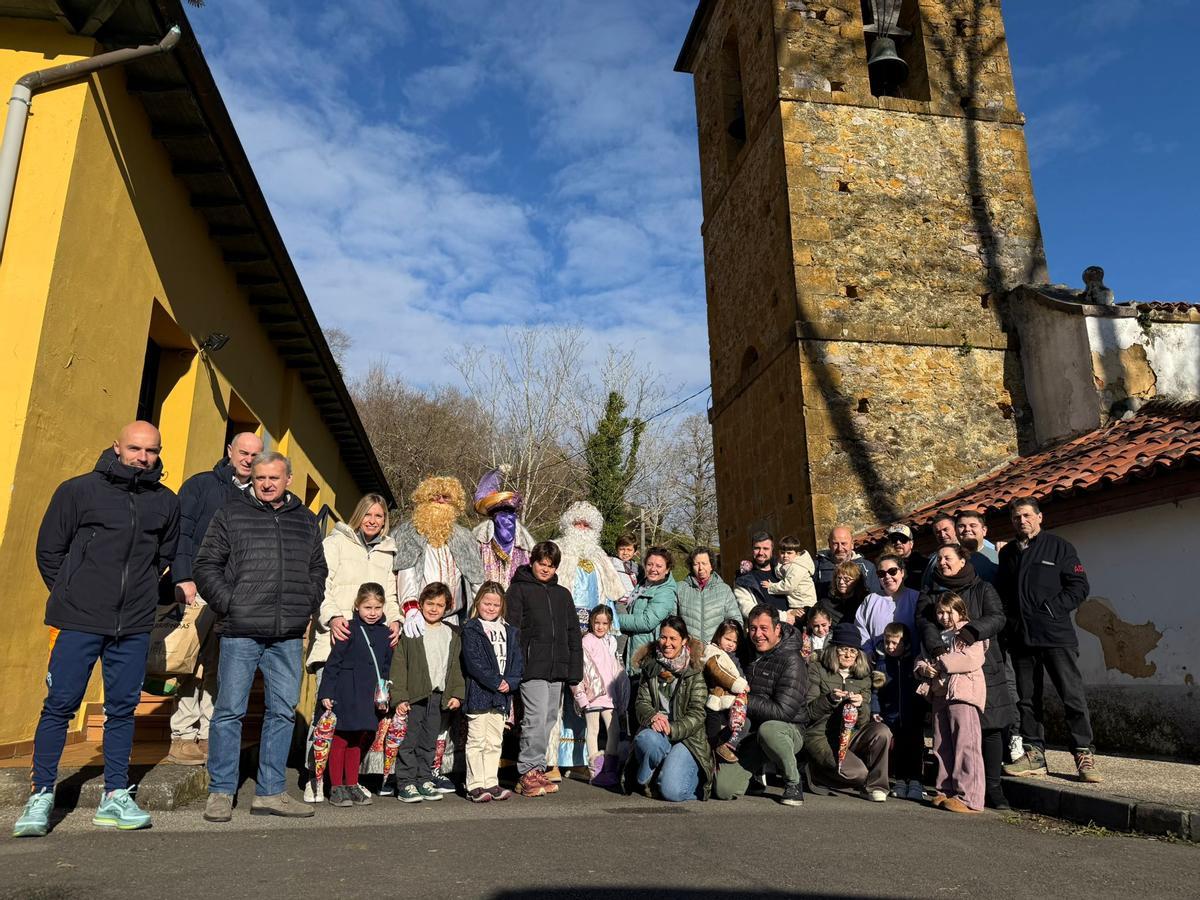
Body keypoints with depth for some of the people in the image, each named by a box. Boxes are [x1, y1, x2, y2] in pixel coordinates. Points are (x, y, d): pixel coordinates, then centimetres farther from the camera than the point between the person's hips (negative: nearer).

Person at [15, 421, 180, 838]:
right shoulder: (79, 490, -2)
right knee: (60, 706, 2)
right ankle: (40, 796, 16)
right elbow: (49, 549, 5)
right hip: (79, 623, -3)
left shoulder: (166, 502, 7)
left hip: (134, 627, 3)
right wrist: (70, 596, 5)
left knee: (122, 709, 8)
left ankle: (116, 797, 18)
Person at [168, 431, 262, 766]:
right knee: (192, 663, -6)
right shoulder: (201, 484, 5)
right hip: (199, 588, -4)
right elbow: (180, 532, -3)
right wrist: (183, 578, -12)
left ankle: (209, 737, 11)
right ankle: (182, 738, 1)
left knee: (220, 669, 5)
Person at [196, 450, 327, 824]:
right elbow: (206, 565, 2)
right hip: (240, 633, -3)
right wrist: (228, 605, -7)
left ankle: (270, 793, 18)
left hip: (288, 637, 4)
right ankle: (221, 792, 15)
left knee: (283, 712, 7)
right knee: (230, 711, 1)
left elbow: (318, 569, 21)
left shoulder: (306, 520, 13)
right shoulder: (230, 515, 3)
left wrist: (307, 608, 9)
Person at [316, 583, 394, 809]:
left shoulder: (385, 633, 7)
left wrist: (384, 696, 12)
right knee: (341, 740, 3)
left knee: (358, 742, 14)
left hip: (370, 697, 5)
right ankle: (336, 788, 13)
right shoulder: (350, 630, -9)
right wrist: (326, 692, -11)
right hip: (346, 695, -5)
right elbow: (332, 662, -8)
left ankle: (352, 785, 24)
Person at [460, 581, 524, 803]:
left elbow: (518, 660, 9)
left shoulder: (509, 631, 14)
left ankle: (491, 783, 20)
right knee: (476, 742, 0)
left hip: (502, 696, 6)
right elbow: (473, 662, -14)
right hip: (478, 694, -6)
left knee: (495, 742, 12)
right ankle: (475, 785, 7)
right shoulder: (470, 629, -5)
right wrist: (496, 682, -15)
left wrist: (510, 682, -8)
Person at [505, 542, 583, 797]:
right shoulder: (519, 589, 3)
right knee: (536, 718, -11)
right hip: (532, 668, -5)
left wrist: (575, 670, 10)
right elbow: (512, 630, -4)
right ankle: (528, 772, -1)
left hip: (558, 669, 5)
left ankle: (537, 769, 18)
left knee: (549, 719, 9)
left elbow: (574, 634, 18)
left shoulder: (563, 594, 18)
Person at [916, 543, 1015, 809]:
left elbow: (997, 617, -4)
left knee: (990, 726, -5)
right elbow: (924, 623, -1)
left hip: (983, 667, -1)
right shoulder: (930, 594, 15)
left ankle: (993, 787, 4)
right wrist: (936, 646, -21)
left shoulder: (983, 589, 12)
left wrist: (973, 629, -22)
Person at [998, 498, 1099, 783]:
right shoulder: (1007, 553, 15)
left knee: (1073, 696, -3)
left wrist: (1051, 608, -12)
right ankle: (1034, 754, 15)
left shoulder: (1059, 546, 2)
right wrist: (1008, 616, 4)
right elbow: (1001, 591, 20)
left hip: (1056, 635, -4)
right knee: (1027, 698, 8)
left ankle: (1084, 755, 6)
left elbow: (1080, 586, -3)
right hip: (1021, 637, 5)